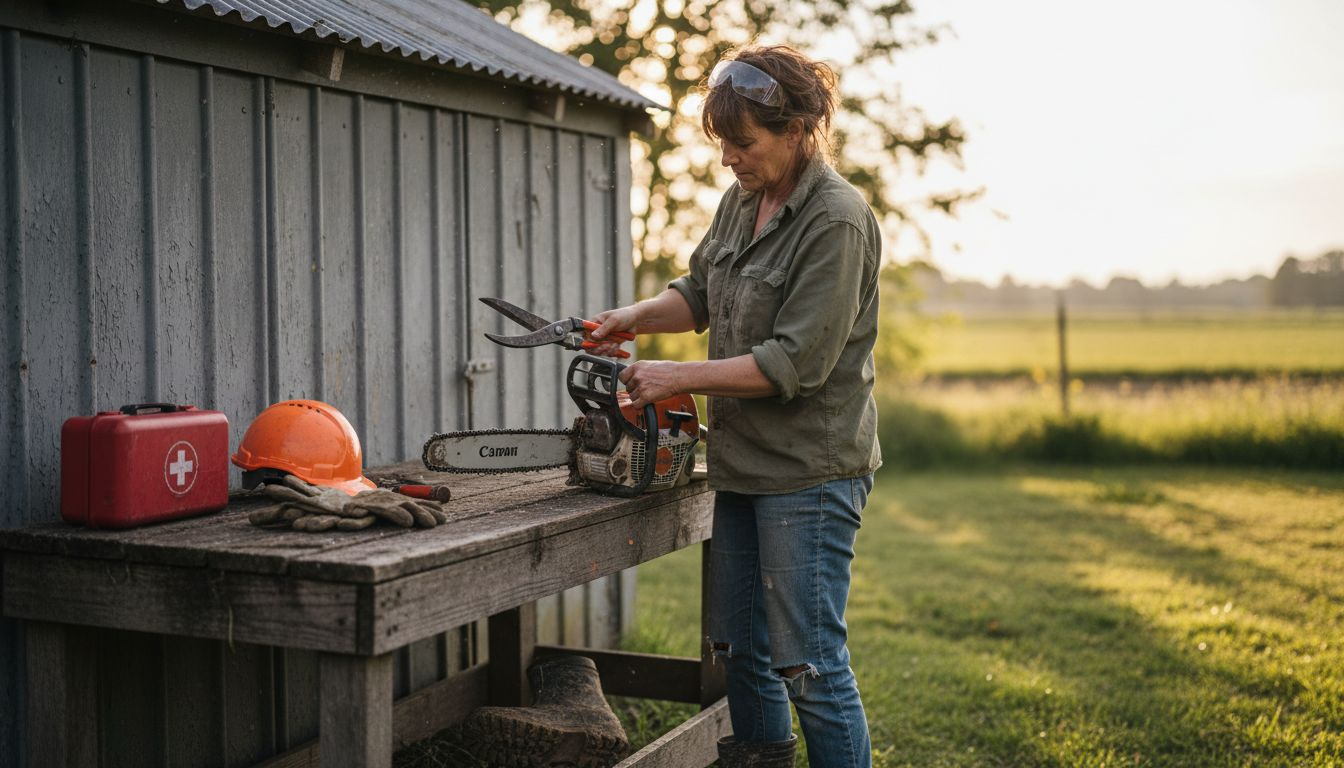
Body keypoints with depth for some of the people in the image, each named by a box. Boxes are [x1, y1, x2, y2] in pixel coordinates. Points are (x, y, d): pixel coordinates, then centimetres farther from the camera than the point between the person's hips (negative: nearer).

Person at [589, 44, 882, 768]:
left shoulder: (836, 221, -18)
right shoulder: (742, 200, 8)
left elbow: (796, 362, -22)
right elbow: (700, 290, 19)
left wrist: (678, 377, -18)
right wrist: (636, 317, 0)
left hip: (809, 473, -9)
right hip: (741, 465, 9)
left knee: (808, 663, -3)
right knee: (738, 648, 18)